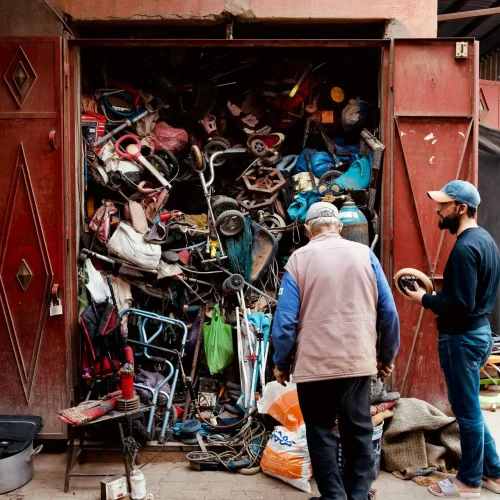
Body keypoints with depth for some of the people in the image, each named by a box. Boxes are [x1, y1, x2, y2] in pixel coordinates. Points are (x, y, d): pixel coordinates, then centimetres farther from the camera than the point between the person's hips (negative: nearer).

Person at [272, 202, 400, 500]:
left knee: (321, 433, 12)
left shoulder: (299, 259, -4)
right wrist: (387, 356, 14)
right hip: (358, 361, 2)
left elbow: (285, 319, -7)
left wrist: (281, 363, 5)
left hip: (314, 364, -2)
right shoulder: (365, 254, 2)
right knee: (359, 431, 15)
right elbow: (388, 311, 2)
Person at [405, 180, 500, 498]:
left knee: (467, 412, 5)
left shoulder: (465, 248, -22)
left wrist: (426, 299, -13)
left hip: (462, 337, -10)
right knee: (471, 409, 21)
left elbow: (460, 305, -26)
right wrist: (441, 288, 10)